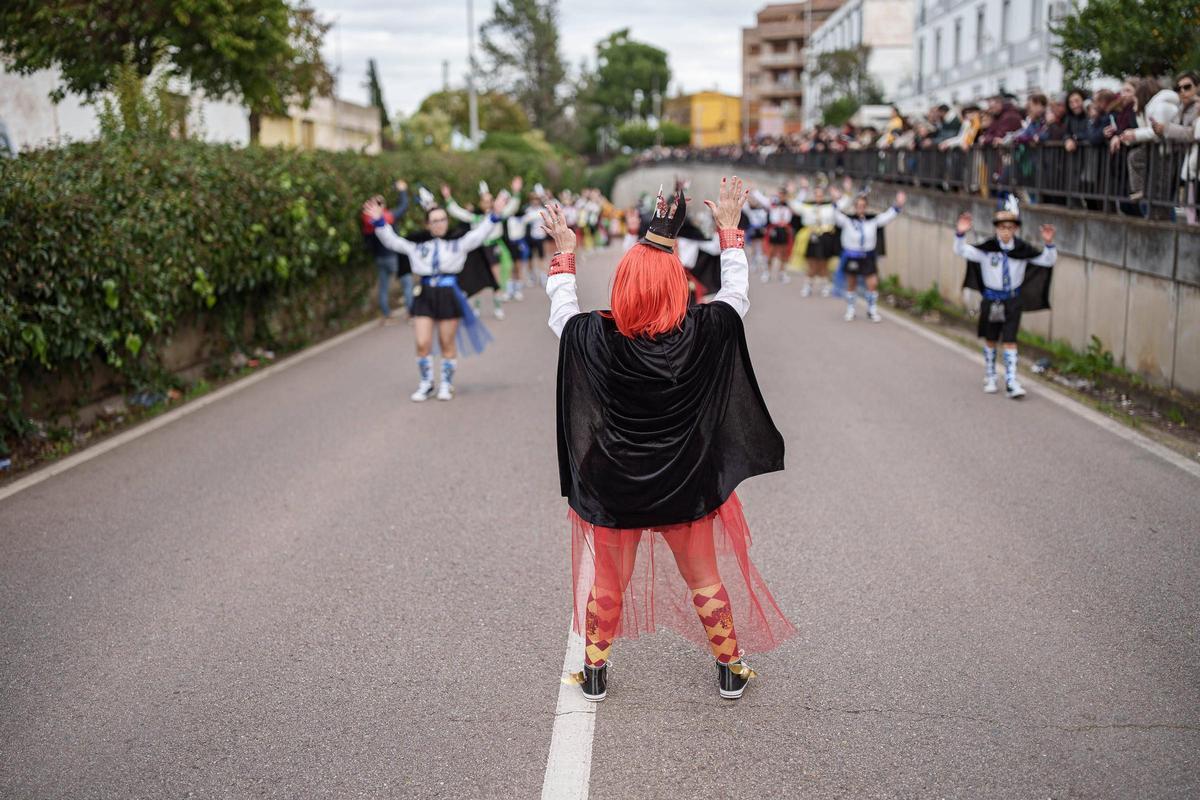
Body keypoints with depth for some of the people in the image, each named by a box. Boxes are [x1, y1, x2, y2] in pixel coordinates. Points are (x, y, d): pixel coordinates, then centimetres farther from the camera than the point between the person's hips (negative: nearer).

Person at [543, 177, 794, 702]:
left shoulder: (598, 338, -19)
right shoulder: (702, 333, -19)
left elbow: (561, 303, 3)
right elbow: (736, 290, 1)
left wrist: (564, 249, 16)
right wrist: (729, 228, 11)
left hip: (616, 491, 0)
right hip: (687, 488, 0)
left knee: (608, 585, 18)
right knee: (706, 581, 18)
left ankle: (594, 673, 31)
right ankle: (730, 670, 31)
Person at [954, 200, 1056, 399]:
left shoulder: (1022, 249, -9)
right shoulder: (987, 248, -14)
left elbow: (1048, 260, -4)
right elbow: (961, 251, -16)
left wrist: (1049, 244, -23)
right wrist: (960, 234, -34)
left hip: (1013, 300, 0)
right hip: (991, 299, 0)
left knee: (1010, 341, -2)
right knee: (990, 339, 14)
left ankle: (1011, 382, 0)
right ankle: (990, 378, 31)